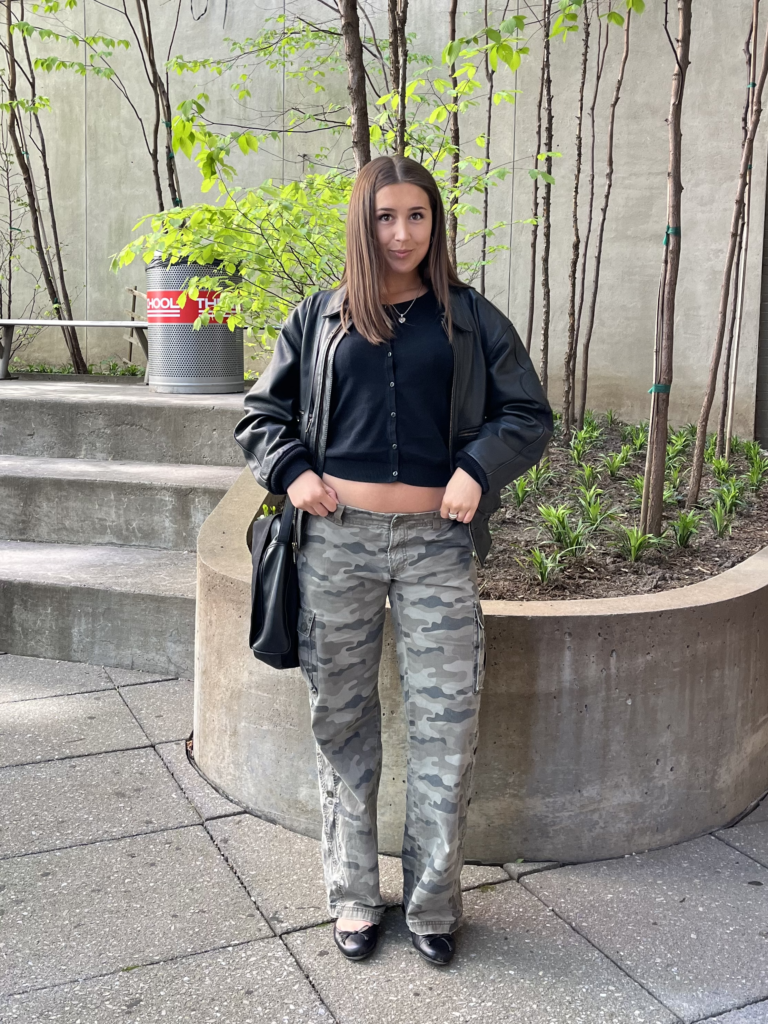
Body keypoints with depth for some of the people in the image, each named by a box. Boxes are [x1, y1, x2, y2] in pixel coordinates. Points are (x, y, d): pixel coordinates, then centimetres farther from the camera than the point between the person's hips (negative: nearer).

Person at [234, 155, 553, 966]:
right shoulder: (319, 319, 10)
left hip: (435, 543, 0)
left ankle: (433, 902, 20)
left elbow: (529, 415, 10)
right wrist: (291, 471, -3)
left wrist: (480, 468, -8)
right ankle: (353, 894, 26)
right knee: (341, 719, 9)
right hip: (336, 542, 1)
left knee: (445, 725, 1)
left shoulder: (471, 319, 9)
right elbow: (258, 413, 16)